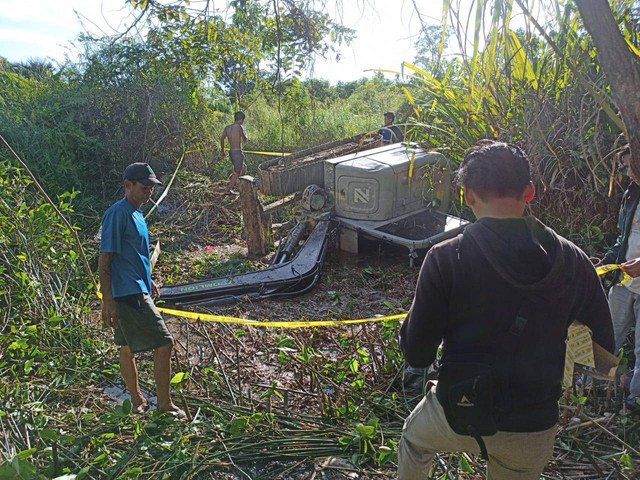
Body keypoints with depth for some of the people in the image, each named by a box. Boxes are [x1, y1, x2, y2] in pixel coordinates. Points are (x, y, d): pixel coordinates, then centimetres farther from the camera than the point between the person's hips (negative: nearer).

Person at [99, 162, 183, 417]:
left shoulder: (135, 212, 14)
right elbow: (104, 259, -17)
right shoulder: (117, 213, -15)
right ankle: (164, 403, 5)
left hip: (137, 290, 10)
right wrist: (108, 300, -20)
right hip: (129, 294, -10)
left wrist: (148, 281, 28)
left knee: (128, 347, 16)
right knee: (164, 343, -7)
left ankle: (137, 401, 28)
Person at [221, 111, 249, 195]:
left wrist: (222, 151, 8)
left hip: (231, 152, 8)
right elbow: (244, 140, -10)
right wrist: (245, 135, 13)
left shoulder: (227, 127, 9)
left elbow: (222, 139, 0)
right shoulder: (239, 126, -9)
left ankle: (232, 183, 24)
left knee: (244, 168, 25)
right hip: (238, 153, -8)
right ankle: (227, 190, 4)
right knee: (237, 173, 3)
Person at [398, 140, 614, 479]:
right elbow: (602, 350, 0)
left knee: (413, 440, 31)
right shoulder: (573, 261, -9)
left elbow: (416, 354, -14)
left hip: (459, 414, -3)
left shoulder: (446, 258, -19)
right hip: (535, 427, 3)